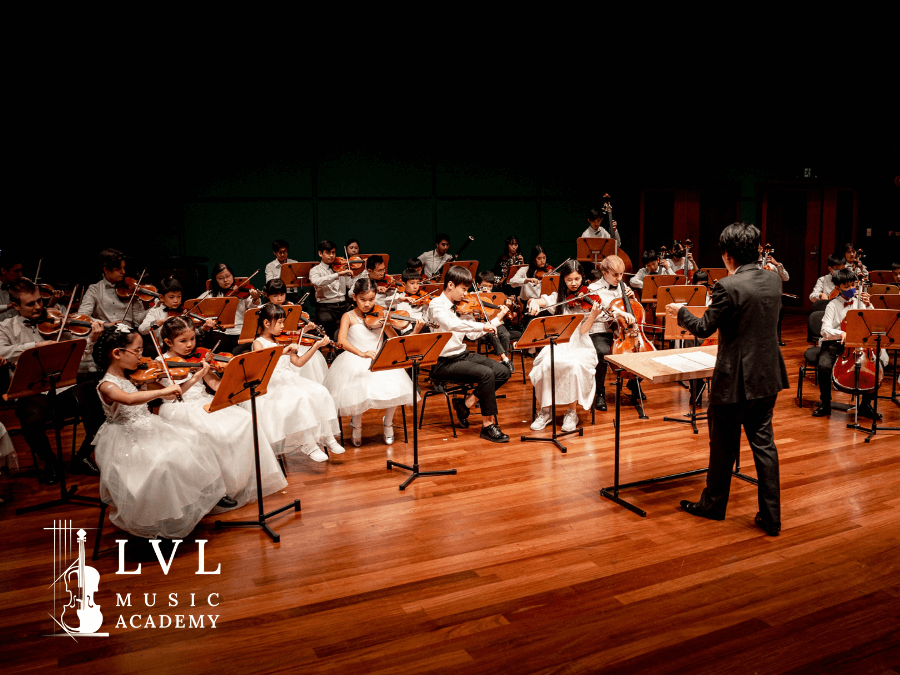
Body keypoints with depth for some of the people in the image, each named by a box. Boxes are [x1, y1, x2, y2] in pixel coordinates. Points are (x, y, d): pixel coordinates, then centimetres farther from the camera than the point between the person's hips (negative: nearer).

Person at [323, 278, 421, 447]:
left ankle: (388, 422, 9)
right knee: (361, 390, -30)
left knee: (395, 388, -25)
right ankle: (357, 424, 6)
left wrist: (415, 332, -14)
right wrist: (361, 353, -31)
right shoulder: (349, 317, 2)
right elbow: (342, 341, -15)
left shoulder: (380, 317, 9)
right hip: (355, 363, -2)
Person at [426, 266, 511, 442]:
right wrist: (482, 326, -34)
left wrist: (497, 319, 12)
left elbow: (473, 333, 15)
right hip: (444, 362, -8)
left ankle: (466, 403, 4)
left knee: (503, 372, -6)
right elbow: (453, 325, -34)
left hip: (462, 354, 8)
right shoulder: (437, 305, -12)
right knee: (486, 374, -27)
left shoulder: (459, 307, 12)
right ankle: (488, 425, -14)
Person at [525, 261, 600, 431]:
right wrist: (533, 303, -25)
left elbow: (583, 330, -8)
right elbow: (533, 301, -1)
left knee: (575, 365, -35)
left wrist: (593, 315, -26)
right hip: (557, 344, 2)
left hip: (579, 346, -2)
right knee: (546, 364, -30)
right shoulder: (557, 298, 10)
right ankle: (545, 410, -13)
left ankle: (572, 412, -16)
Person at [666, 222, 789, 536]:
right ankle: (771, 516, 19)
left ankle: (714, 504, 29)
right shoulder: (773, 281, 2)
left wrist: (680, 312, 7)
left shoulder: (728, 287, -20)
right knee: (763, 443, 14)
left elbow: (704, 328, -11)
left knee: (724, 446, 10)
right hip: (768, 378, 7)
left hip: (735, 381, -6)